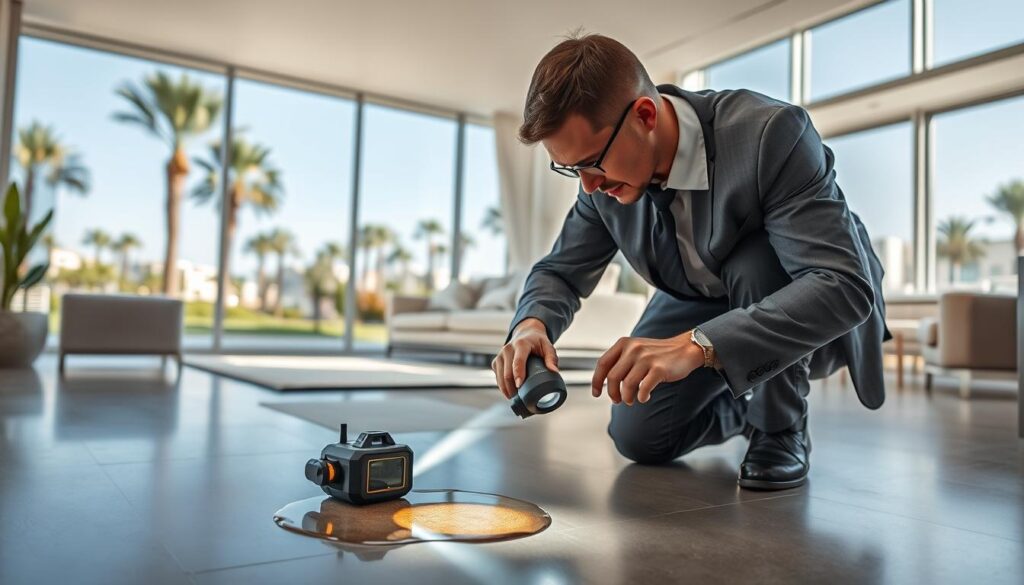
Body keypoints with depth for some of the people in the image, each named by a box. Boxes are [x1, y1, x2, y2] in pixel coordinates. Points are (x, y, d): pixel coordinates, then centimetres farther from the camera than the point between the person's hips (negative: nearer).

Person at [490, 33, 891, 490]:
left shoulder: (771, 133, -35)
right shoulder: (605, 177, -16)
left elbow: (845, 286, -41)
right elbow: (561, 270, -4)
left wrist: (694, 346, -53)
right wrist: (532, 324, -29)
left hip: (819, 319, -4)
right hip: (702, 304, 5)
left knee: (755, 266, -37)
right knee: (638, 437, -7)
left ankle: (782, 431, -10)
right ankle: (753, 404, 23)